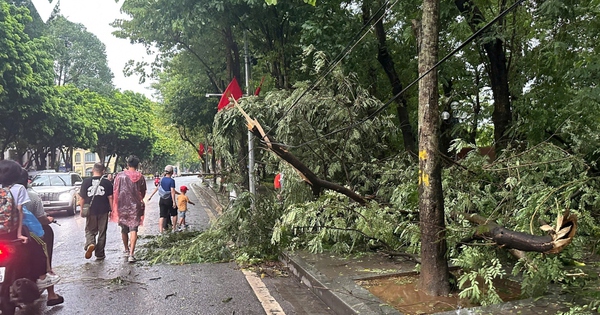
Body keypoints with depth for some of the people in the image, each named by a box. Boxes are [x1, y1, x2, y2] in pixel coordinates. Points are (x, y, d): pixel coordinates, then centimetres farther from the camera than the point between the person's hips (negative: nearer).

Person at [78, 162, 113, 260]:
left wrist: (82, 210, 11)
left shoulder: (86, 182, -3)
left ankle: (90, 244, -13)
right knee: (102, 232, 10)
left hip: (91, 211, 0)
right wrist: (112, 210, 5)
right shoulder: (107, 182, -3)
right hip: (103, 211, 0)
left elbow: (82, 198, 0)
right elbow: (110, 198, -3)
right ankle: (100, 254, 15)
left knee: (90, 230, 16)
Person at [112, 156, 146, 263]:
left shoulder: (120, 176, -4)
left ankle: (126, 248, 37)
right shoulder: (141, 177, -1)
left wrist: (114, 206, 8)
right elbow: (143, 193, 9)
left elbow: (115, 192, -2)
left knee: (124, 229, 18)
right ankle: (131, 254, -13)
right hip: (135, 206, -1)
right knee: (133, 229, -2)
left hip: (122, 205, 1)